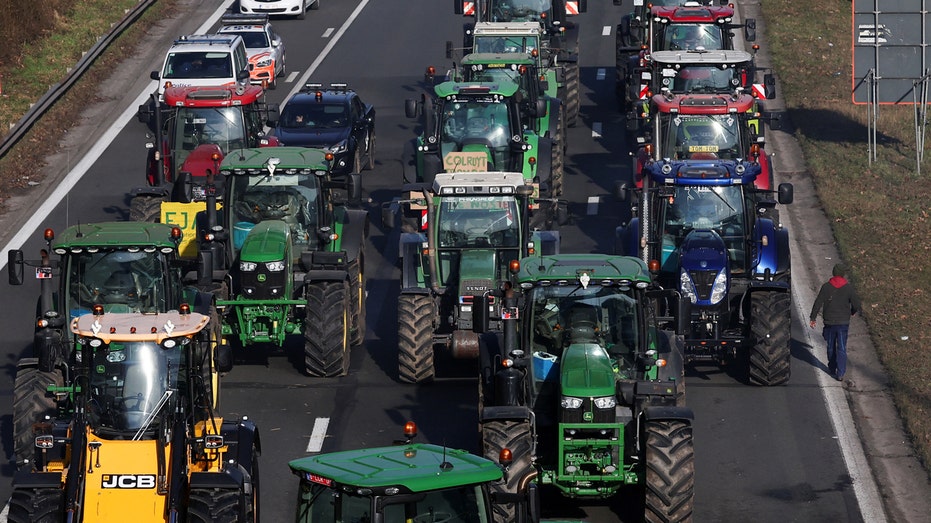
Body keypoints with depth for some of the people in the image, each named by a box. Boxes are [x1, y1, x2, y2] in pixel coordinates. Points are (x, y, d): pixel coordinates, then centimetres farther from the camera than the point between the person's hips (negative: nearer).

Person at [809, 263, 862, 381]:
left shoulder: (826, 287, -6)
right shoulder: (848, 288, -6)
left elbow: (818, 303, -7)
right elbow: (856, 305, -3)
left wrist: (812, 318, -1)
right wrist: (852, 312, 20)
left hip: (829, 322, 1)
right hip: (843, 322, -1)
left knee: (831, 346, 19)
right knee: (842, 348, 1)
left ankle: (832, 368, 32)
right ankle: (840, 373, -7)